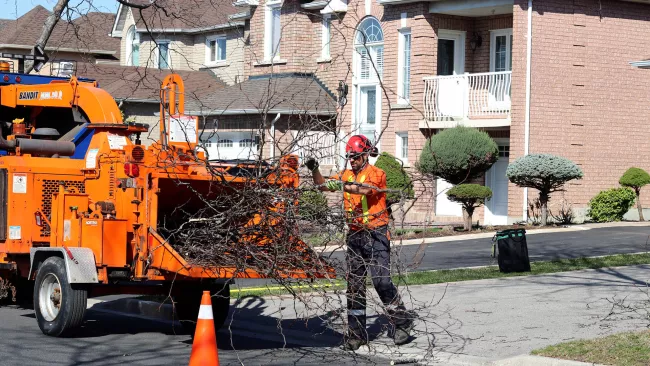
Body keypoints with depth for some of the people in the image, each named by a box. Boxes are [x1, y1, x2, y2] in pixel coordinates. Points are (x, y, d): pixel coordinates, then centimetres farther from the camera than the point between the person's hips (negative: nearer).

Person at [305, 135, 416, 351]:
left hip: (376, 234, -6)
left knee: (381, 281, -12)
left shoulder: (376, 174, -8)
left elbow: (365, 189, -28)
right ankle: (357, 334, 12)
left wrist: (344, 186, -45)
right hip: (355, 235, 6)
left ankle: (403, 322, 5)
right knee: (354, 284, 6)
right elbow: (322, 185, 8)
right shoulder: (346, 175, 12)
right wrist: (314, 170, -10)